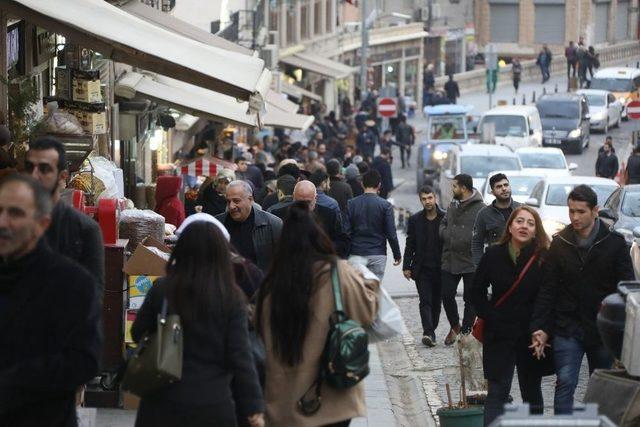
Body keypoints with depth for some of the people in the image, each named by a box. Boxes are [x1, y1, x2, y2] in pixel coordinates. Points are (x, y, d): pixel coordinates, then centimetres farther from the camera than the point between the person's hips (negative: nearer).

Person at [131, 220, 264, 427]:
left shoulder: (161, 290, -6)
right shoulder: (231, 298, -9)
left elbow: (138, 334, 8)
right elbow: (241, 357, -9)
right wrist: (254, 409, -3)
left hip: (163, 404, 1)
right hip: (213, 405, -1)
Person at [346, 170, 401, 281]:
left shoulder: (351, 204, 0)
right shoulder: (385, 205, -3)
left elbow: (346, 231, -2)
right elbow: (391, 234, -5)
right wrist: (397, 255, 6)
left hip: (356, 254, 0)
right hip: (378, 254, 0)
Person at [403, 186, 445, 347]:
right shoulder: (415, 220, 5)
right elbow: (410, 245, 7)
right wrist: (407, 266, 1)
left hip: (440, 268, 0)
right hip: (422, 269, 0)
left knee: (436, 302, 8)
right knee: (425, 301, -10)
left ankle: (430, 331, 21)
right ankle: (428, 333, -19)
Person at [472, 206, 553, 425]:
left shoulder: (544, 258, -5)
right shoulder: (494, 255, -1)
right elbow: (478, 291, 8)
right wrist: (490, 317, -3)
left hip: (531, 336, 0)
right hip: (499, 335, 0)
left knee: (532, 391, 13)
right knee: (497, 392, -5)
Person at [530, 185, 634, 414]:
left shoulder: (615, 242, -2)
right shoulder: (560, 244, 2)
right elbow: (547, 290, 3)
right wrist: (540, 327, -5)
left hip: (603, 329, 0)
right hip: (568, 329, 0)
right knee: (565, 383, -9)